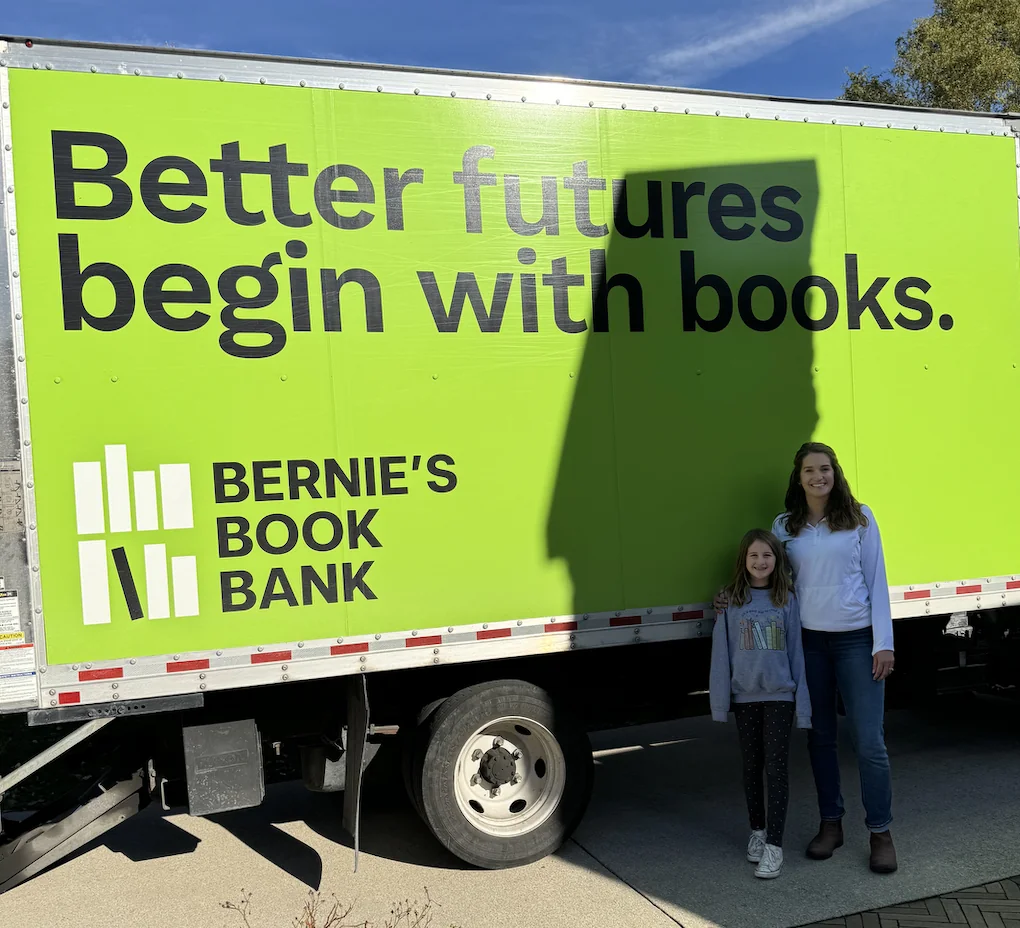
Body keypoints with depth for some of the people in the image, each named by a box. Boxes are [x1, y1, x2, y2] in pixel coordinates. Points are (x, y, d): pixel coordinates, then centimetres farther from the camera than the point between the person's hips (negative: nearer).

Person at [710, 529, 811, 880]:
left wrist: (802, 702, -2)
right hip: (745, 696, 1)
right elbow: (721, 652, -1)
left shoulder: (787, 600, -1)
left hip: (780, 696, -1)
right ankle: (757, 831, 30)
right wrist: (720, 701, -3)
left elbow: (797, 651, 1)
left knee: (777, 768, -2)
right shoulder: (731, 601, -1)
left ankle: (774, 845, 2)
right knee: (752, 766, 14)